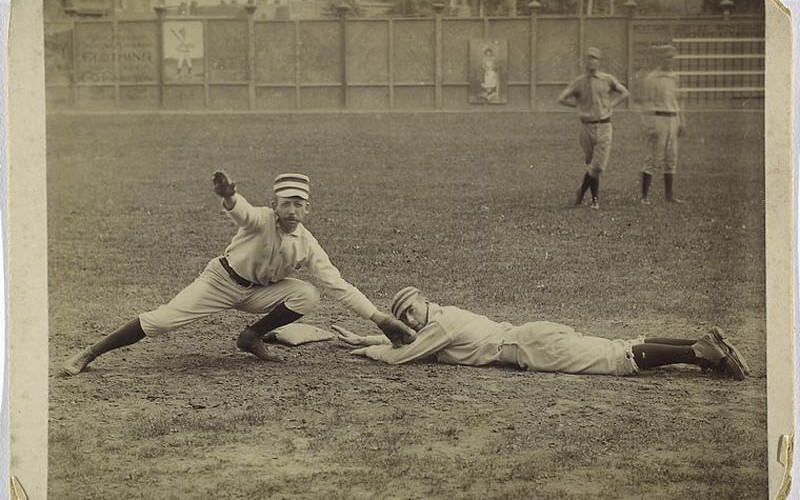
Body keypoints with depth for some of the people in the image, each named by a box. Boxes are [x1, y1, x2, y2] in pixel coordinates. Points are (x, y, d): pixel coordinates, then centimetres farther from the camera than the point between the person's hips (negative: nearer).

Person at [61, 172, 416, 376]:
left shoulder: (307, 246, -13)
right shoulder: (261, 220, -25)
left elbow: (338, 285, -14)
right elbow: (242, 211, -49)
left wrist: (381, 319, -21)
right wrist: (228, 198, -76)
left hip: (258, 291, 4)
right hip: (222, 280, -4)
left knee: (307, 295, -19)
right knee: (160, 321, -16)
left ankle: (252, 338, -1)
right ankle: (88, 354, -8)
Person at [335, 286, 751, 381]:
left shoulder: (440, 325, -6)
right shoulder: (442, 316, 21)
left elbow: (400, 356, -5)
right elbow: (407, 339, 36)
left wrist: (370, 351, 11)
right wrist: (365, 340, 32)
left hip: (536, 347, -8)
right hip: (536, 336, 8)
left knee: (619, 359, -17)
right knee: (620, 349, 4)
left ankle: (701, 352, -26)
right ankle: (704, 344, -3)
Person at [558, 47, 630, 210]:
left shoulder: (607, 79, 1)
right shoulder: (578, 82, 0)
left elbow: (625, 92, 14)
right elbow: (562, 99, 5)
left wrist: (610, 104, 4)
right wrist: (580, 105, 2)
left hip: (604, 127, 0)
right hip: (587, 127, 0)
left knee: (598, 165, -8)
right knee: (592, 164, 7)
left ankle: (582, 190, 12)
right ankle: (595, 198, 21)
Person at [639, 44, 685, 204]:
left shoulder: (673, 77, 14)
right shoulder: (651, 78, -7)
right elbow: (647, 102, -11)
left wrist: (681, 122, 17)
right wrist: (651, 126, -18)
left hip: (672, 120, 7)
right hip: (657, 119, -7)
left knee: (671, 159, 8)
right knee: (653, 159, -8)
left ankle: (669, 194, 14)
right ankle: (645, 195, -5)